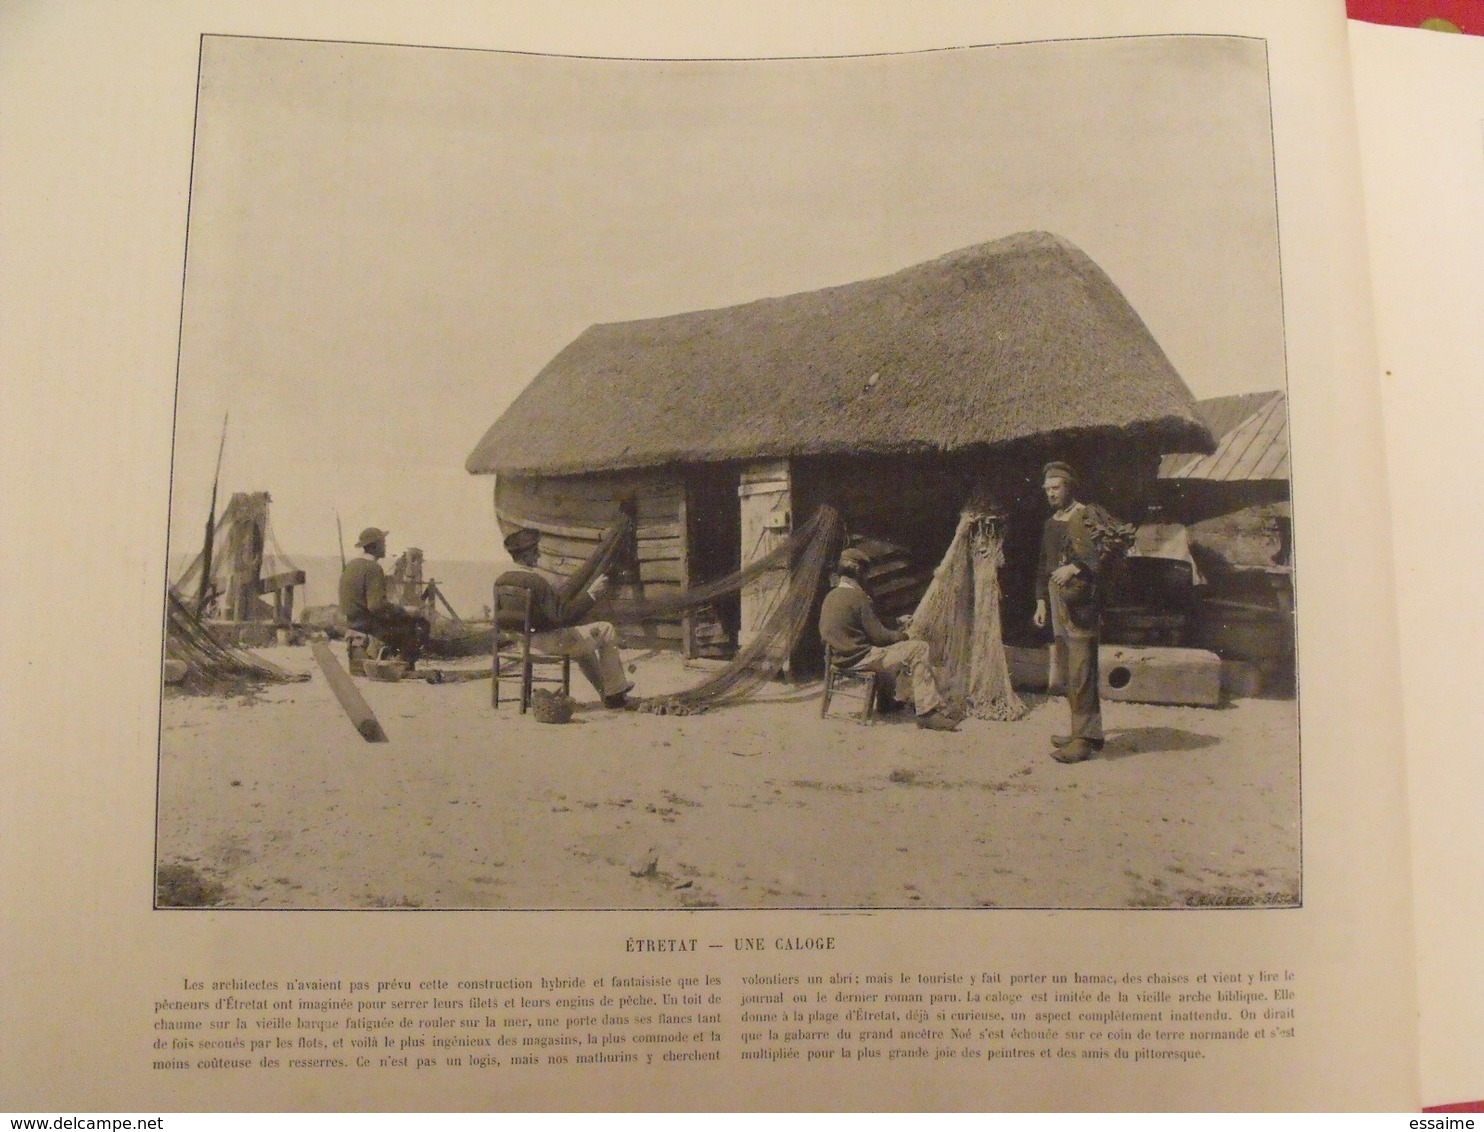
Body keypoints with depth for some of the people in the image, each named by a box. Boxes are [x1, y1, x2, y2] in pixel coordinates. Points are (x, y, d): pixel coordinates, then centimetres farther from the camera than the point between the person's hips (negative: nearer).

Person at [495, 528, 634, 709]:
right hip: (545, 642, -9)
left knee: (583, 635, 32)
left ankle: (606, 691, 39)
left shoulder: (501, 580, -1)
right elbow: (563, 615, -25)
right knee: (607, 631, 3)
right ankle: (615, 693, 13)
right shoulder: (535, 581, -26)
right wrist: (591, 593, -17)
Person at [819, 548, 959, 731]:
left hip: (840, 657, 9)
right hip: (860, 659, -9)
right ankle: (928, 711, -10)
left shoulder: (830, 597, 10)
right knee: (920, 650, -10)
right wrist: (900, 635, 6)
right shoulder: (857, 597, -16)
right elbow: (879, 636, -14)